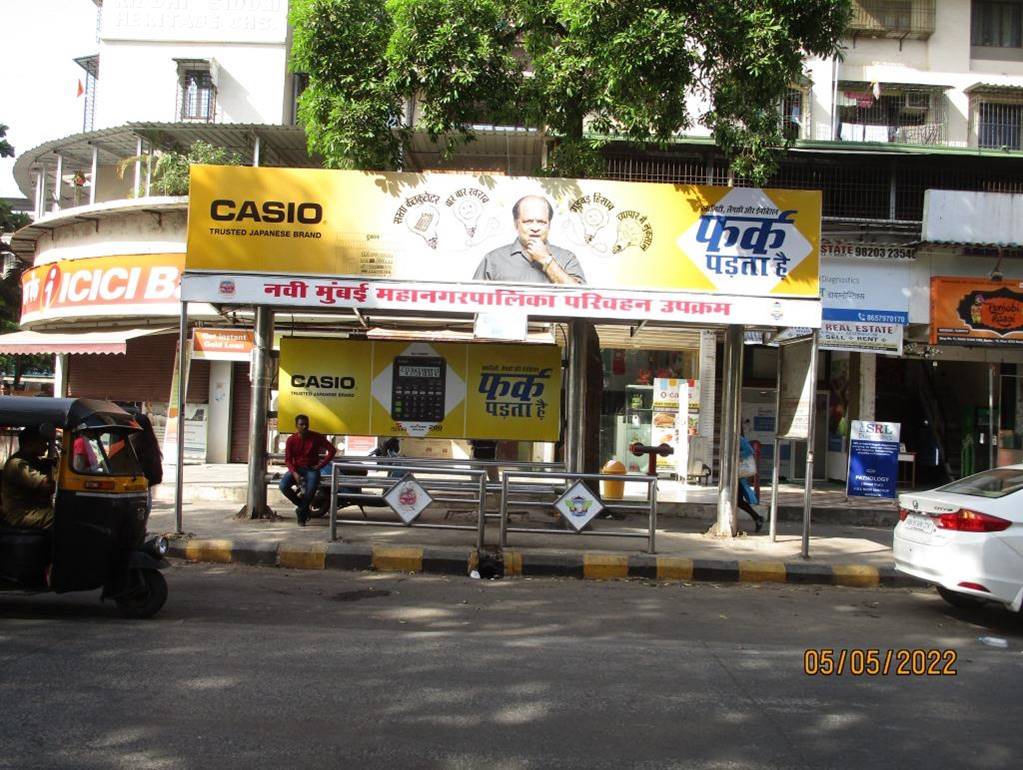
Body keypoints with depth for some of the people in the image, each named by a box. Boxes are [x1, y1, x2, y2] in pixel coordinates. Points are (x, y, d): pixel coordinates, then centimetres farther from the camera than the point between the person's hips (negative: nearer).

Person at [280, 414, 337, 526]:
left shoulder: (316, 437, -6)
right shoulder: (291, 440, -4)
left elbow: (332, 450, -4)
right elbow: (288, 459, -4)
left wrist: (321, 465, -9)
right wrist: (294, 473, -21)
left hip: (311, 469, -2)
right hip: (296, 468, 2)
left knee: (311, 489, -32)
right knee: (283, 486, -25)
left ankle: (301, 514, -6)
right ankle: (303, 506, 0)